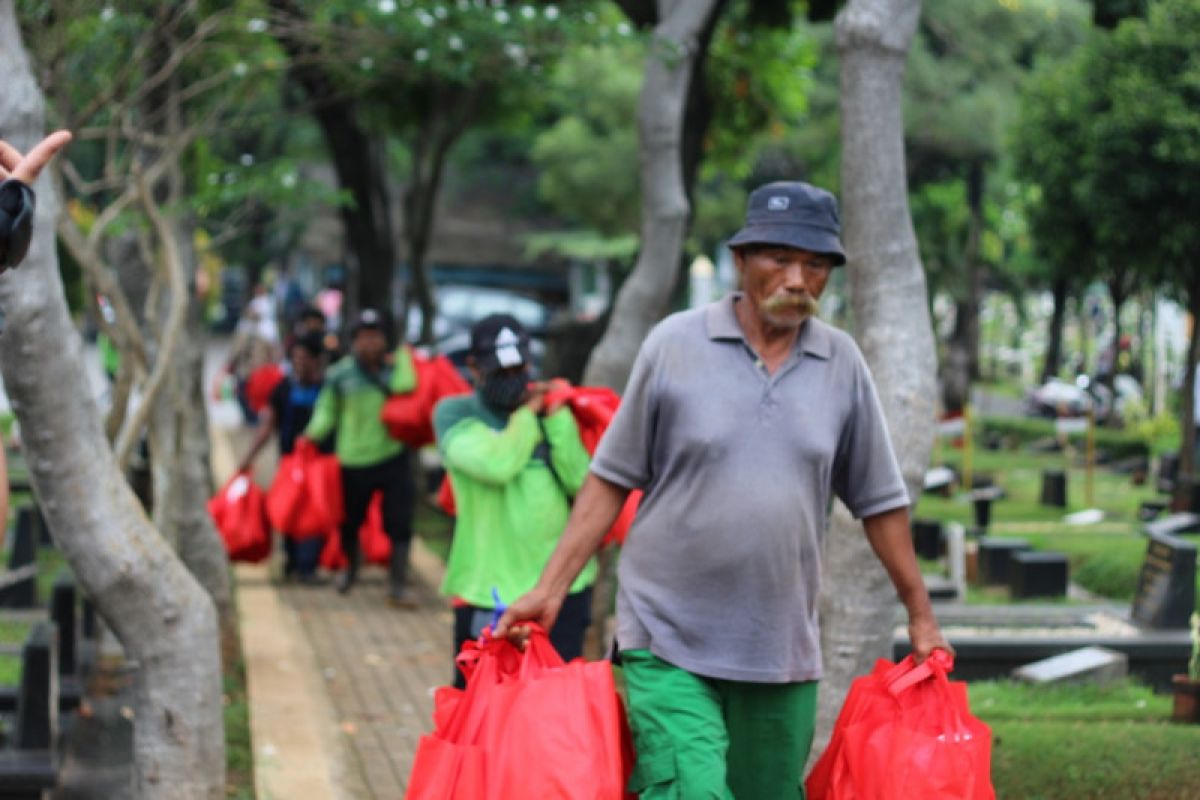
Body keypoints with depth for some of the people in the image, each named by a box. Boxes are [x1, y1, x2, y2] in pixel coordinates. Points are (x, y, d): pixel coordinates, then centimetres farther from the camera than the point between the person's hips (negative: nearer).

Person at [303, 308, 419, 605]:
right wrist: (314, 432, -16)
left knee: (399, 522, -5)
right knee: (350, 522, 14)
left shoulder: (394, 367, 3)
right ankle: (350, 567, 42)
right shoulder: (340, 375, 0)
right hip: (354, 460, 0)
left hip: (392, 456, 0)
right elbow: (326, 411, 0)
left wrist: (403, 358, -13)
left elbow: (405, 386, -19)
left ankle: (398, 583, 2)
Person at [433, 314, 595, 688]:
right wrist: (526, 416, -4)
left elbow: (582, 483, -3)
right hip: (488, 589, -3)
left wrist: (557, 418, -8)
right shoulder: (454, 414, 1)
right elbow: (495, 464, -19)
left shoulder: (548, 411, 10)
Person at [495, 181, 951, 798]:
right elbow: (612, 479, 3)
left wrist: (921, 615, 15)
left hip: (783, 651, 4)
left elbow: (878, 500, 13)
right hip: (669, 640, -3)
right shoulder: (675, 344, -2)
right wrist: (550, 588, -2)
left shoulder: (842, 364, 4)